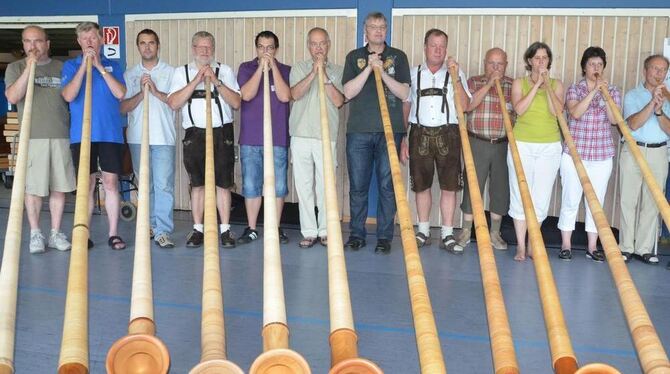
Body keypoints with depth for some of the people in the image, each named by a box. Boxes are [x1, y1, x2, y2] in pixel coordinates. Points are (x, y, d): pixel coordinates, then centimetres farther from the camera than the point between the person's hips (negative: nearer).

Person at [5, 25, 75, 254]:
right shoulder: (15, 68, 8)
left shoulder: (61, 68, 12)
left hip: (62, 136, 2)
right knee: (33, 188, 0)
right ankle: (35, 234, 12)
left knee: (59, 187, 4)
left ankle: (55, 233, 14)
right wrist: (29, 68, -14)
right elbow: (12, 97, -7)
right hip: (32, 137, -1)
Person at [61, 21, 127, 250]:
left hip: (110, 133, 0)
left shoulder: (112, 66, 11)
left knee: (111, 183, 1)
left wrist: (100, 67, -9)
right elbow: (68, 96, -6)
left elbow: (120, 93, -5)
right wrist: (84, 65, -10)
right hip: (81, 134, 0)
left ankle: (113, 233, 6)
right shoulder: (71, 66, 9)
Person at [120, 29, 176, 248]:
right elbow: (123, 107, 5)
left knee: (163, 185, -8)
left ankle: (163, 231, -8)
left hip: (163, 137, -2)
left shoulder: (170, 72, 8)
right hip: (137, 137, 3)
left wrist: (156, 91, -11)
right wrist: (141, 93, -9)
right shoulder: (129, 74, 12)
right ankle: (149, 225, 21)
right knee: (145, 185, 9)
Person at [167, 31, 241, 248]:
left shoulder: (225, 71, 8)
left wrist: (216, 81, -11)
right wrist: (195, 81, -10)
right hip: (195, 134, 1)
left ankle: (225, 230, 9)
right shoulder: (181, 72, 10)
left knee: (223, 184, 2)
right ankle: (197, 230, 15)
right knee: (197, 184, 6)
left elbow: (236, 103, -2)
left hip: (222, 133, 0)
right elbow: (173, 103, -4)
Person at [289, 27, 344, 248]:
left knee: (326, 186, 0)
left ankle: (325, 231, 11)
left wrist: (325, 77, -8)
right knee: (303, 185, 2)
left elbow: (338, 101, -3)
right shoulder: (299, 68, 11)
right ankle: (309, 232, 9)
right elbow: (295, 94, -7)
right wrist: (313, 73, -14)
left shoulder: (337, 71, 10)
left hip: (327, 136, -1)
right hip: (301, 135, 1)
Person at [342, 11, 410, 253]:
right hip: (359, 131, 1)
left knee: (387, 185, 1)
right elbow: (348, 92, -1)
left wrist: (382, 72, -11)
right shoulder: (354, 57, 10)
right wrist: (368, 68, -10)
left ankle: (384, 236, 9)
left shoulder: (398, 57, 9)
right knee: (358, 185, 4)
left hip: (390, 131, 0)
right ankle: (357, 234, 15)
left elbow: (404, 94, 0)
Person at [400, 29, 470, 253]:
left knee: (449, 186, -1)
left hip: (447, 134, -1)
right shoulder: (413, 74, 9)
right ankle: (423, 231, 20)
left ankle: (447, 235, 6)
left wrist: (455, 77, -11)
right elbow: (405, 107, 9)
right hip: (420, 134, 1)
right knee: (421, 185, 7)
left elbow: (465, 105, -3)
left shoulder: (455, 73, 7)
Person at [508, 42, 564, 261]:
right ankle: (520, 246, 7)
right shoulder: (519, 83, 6)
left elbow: (556, 112, -8)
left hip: (549, 147, 1)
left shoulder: (556, 84, 9)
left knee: (540, 198, 2)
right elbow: (519, 109, -13)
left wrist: (547, 86, -13)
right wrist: (537, 84, -13)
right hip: (522, 145, -1)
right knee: (520, 195, 0)